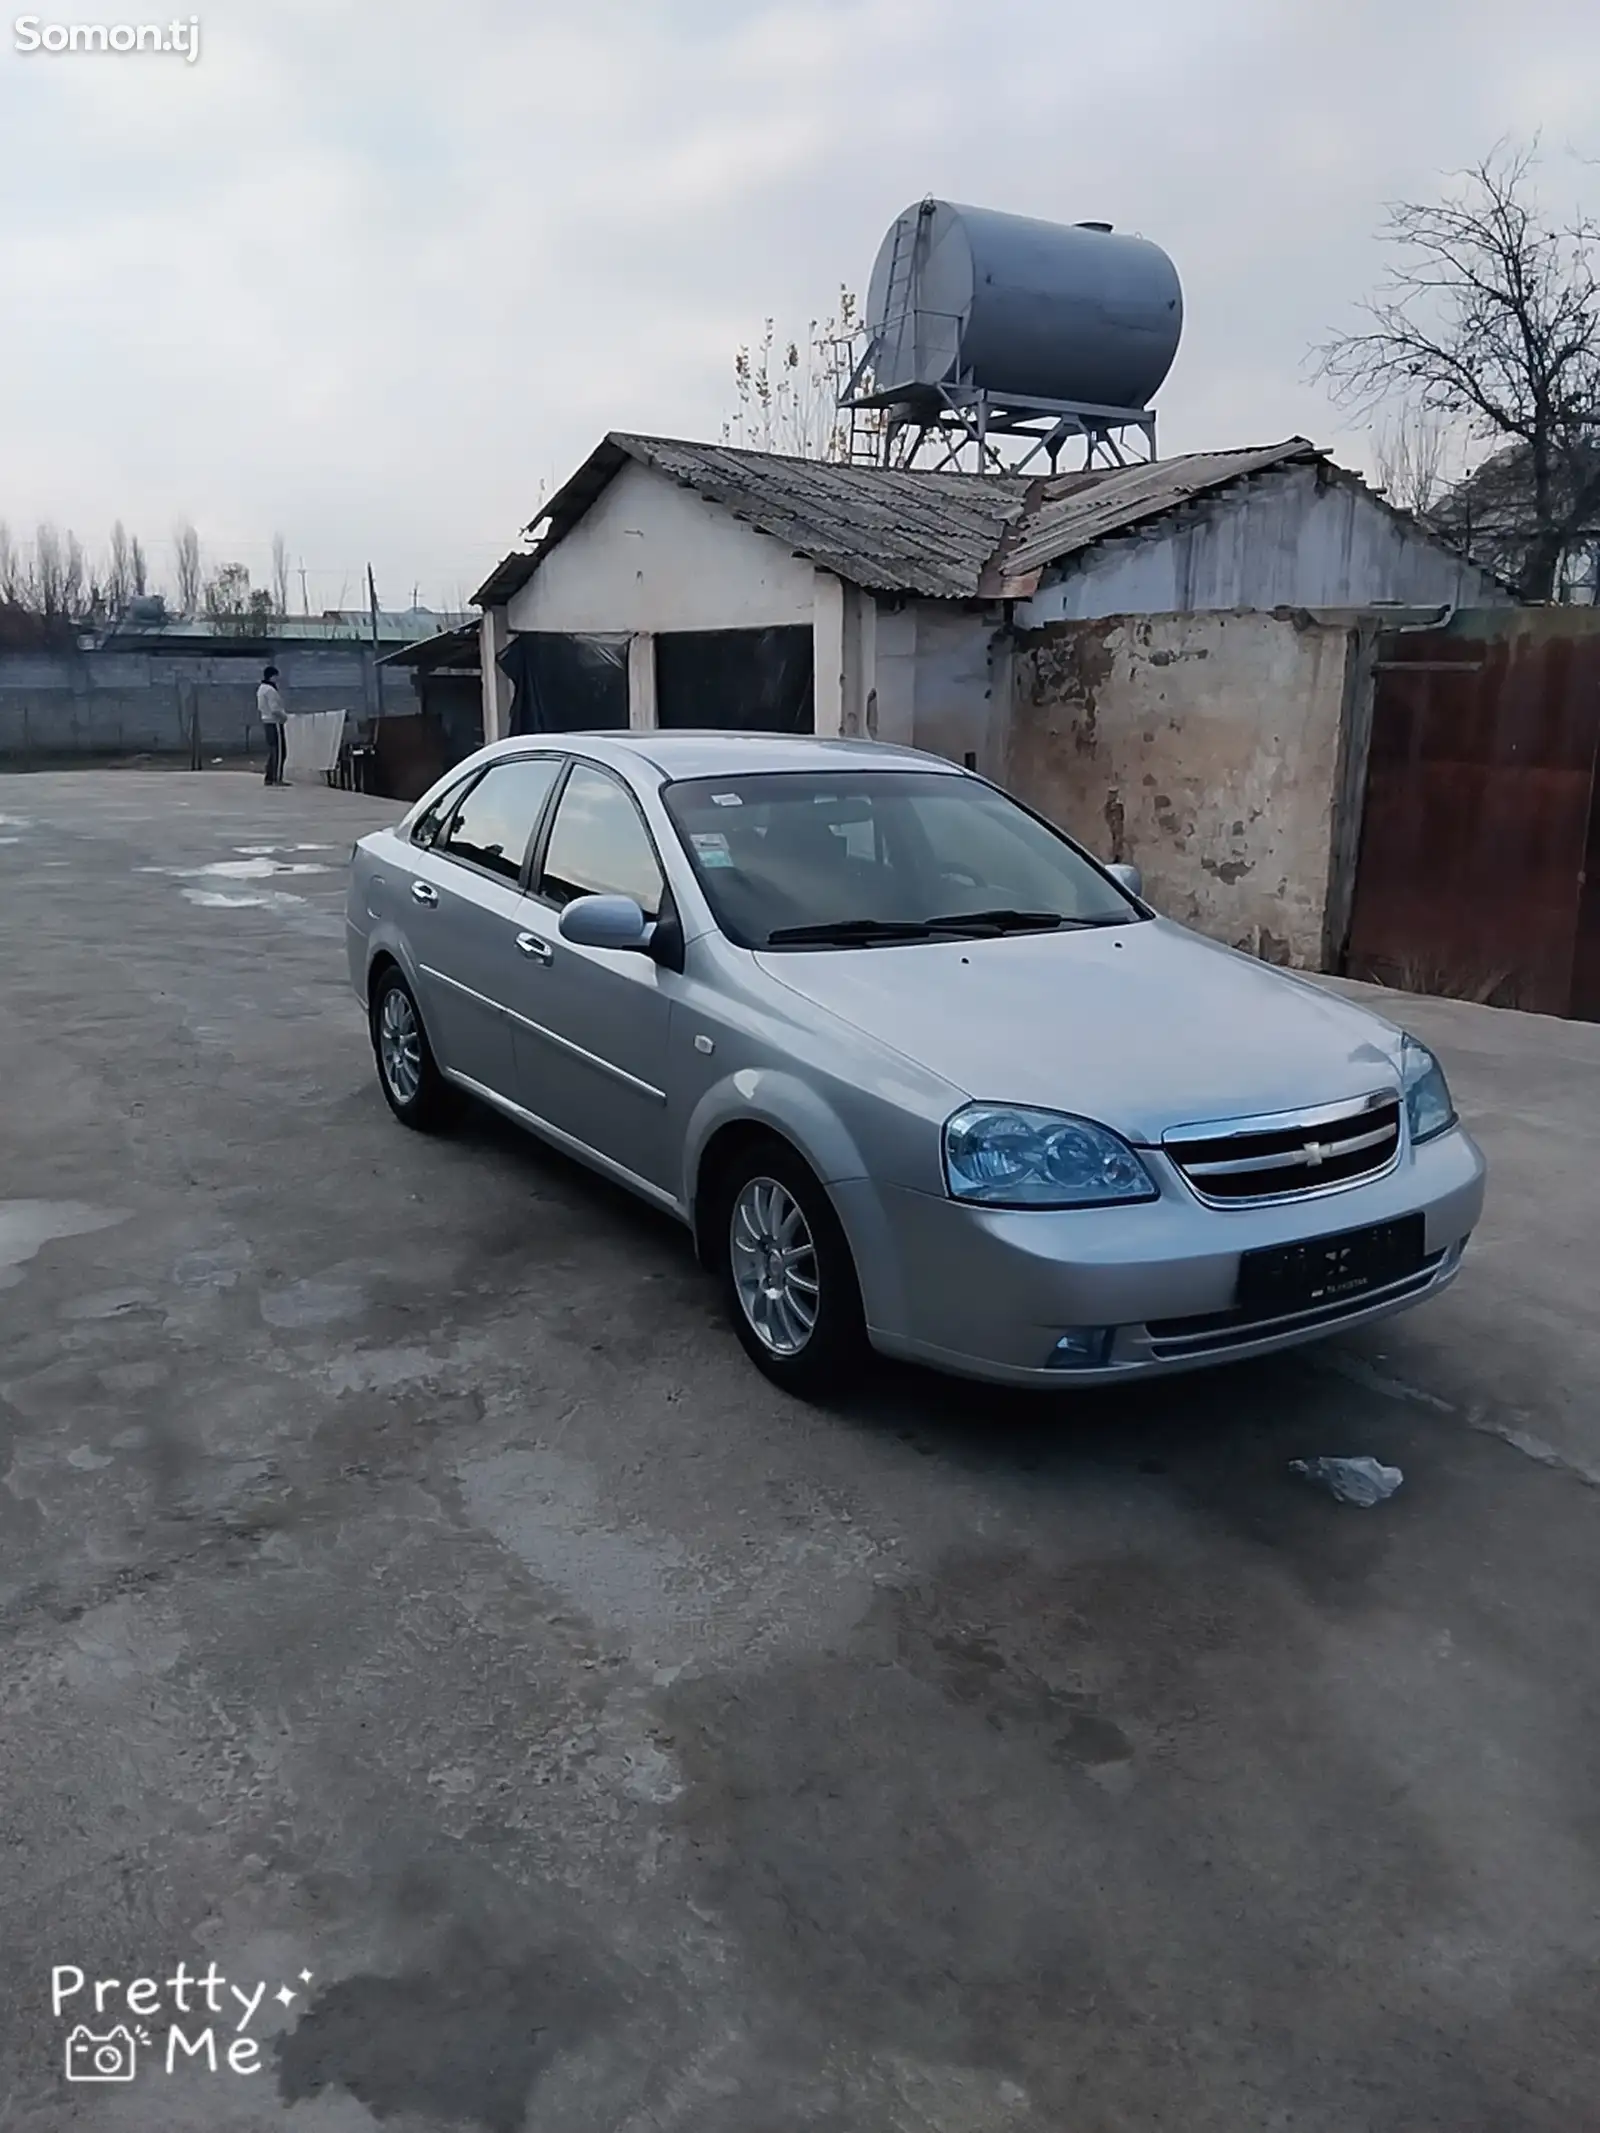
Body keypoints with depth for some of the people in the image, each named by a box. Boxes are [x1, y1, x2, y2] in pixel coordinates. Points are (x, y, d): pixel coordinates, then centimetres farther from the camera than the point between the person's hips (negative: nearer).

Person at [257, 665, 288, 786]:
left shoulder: (261, 689, 14)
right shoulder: (270, 690, -17)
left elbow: (259, 709, 18)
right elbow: (275, 709, -22)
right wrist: (284, 716, -8)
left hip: (266, 721, 10)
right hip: (274, 723, -10)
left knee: (272, 751, 14)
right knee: (279, 751, -8)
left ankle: (269, 778, 15)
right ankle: (277, 778, -11)